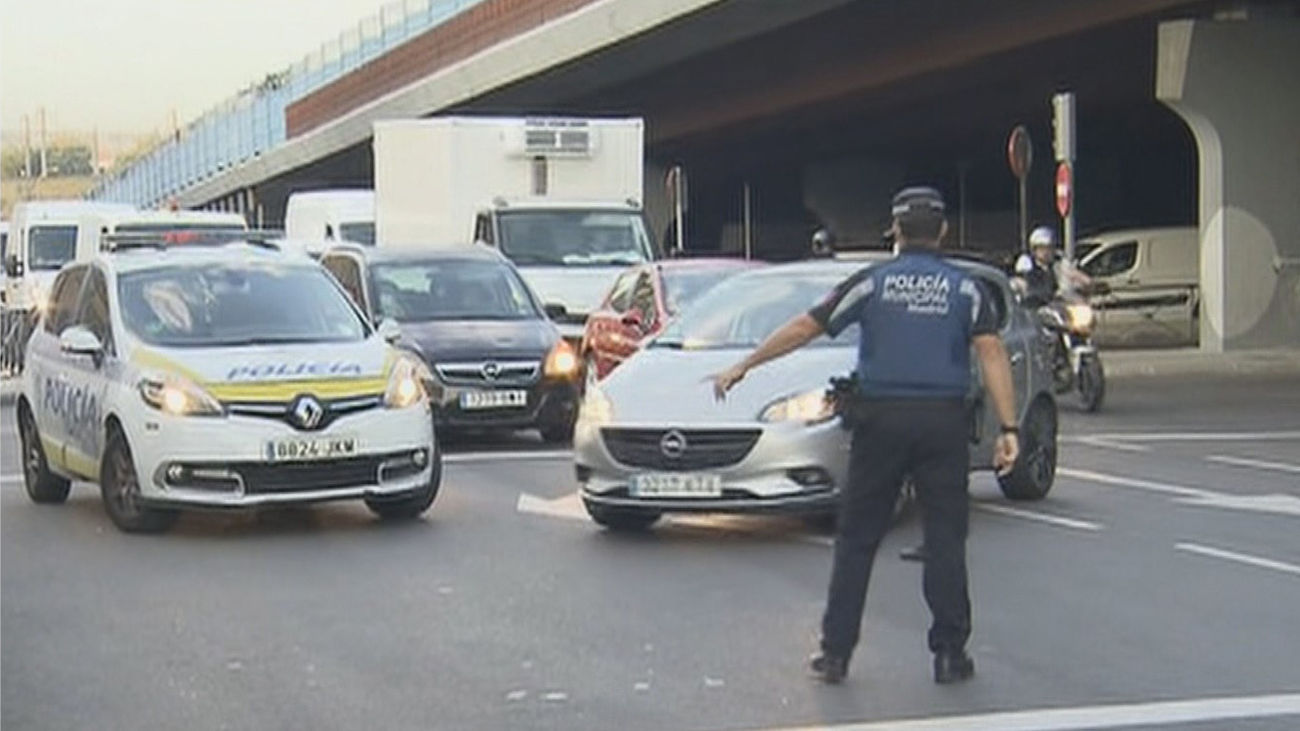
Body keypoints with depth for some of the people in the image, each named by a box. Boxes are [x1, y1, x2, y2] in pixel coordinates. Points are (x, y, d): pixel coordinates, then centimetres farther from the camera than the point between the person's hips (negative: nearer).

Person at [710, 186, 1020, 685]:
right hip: (943, 420, 0)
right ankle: (950, 654, 7)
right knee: (945, 540, 6)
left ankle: (835, 653, 7)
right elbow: (992, 354, -6)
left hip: (881, 419, 0)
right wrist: (1008, 428, -8)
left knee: (856, 540, 7)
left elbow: (804, 328, 4)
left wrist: (742, 367, 12)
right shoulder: (964, 288, 4)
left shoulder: (872, 283, 3)